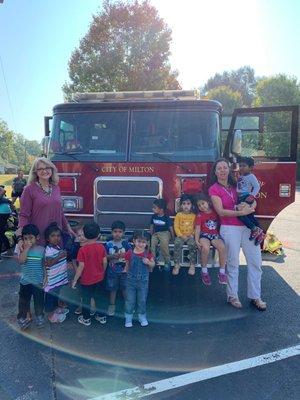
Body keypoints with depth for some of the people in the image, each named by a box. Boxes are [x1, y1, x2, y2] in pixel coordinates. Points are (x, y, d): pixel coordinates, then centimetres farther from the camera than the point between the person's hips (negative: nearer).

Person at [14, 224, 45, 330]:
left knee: (39, 300, 15)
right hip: (25, 281, 1)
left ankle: (39, 316, 37)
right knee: (24, 300, 14)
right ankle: (24, 317, 33)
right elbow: (21, 261, -24)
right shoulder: (22, 249, -7)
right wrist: (27, 248, -25)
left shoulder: (41, 250, -9)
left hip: (38, 281, -1)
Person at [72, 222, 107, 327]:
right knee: (98, 297, 20)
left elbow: (81, 266, -18)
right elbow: (105, 262, -3)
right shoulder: (101, 247, -9)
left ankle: (86, 319, 28)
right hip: (99, 278, 4)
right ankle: (101, 316, 31)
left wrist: (75, 280, -8)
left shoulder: (82, 249, -19)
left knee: (86, 299, 14)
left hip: (86, 280, -4)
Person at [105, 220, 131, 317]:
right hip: (112, 271, 0)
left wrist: (124, 255, -22)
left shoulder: (125, 243, -6)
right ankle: (112, 305, 31)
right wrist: (112, 256, -20)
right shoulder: (108, 244, -6)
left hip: (124, 270, 0)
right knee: (113, 289, 13)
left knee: (125, 288, 12)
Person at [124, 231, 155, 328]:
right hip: (131, 280, -1)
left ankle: (142, 317, 34)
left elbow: (153, 265, 2)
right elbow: (127, 266, 3)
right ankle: (128, 318, 26)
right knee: (130, 300, 9)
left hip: (143, 281, 1)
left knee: (142, 300, 15)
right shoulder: (130, 253, -11)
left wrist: (148, 262, -17)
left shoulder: (148, 254, -9)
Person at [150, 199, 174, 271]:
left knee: (163, 244, -31)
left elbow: (170, 228, -2)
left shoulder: (166, 218, -7)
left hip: (165, 233, -4)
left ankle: (167, 262, -13)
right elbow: (152, 226, 15)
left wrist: (173, 237, -2)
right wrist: (150, 235, 11)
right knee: (152, 243, -24)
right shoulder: (154, 216, 6)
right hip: (156, 233, 4)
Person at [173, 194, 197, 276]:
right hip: (180, 236, 0)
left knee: (192, 244, -30)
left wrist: (192, 235, -11)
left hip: (190, 236, 0)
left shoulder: (194, 216, 5)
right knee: (177, 244, -29)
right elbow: (176, 227, -2)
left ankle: (192, 265, -17)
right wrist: (181, 236, -12)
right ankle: (177, 264, -18)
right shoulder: (178, 215, 3)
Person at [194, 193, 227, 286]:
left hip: (215, 234, 2)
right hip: (204, 235, -2)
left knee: (222, 247, -29)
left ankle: (222, 272, -14)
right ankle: (204, 271, -13)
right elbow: (197, 228, -4)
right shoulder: (200, 216, 3)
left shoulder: (216, 212, 8)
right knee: (205, 248, -34)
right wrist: (197, 240, -17)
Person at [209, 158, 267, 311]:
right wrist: (241, 212, -18)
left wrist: (250, 206, -8)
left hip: (248, 227, 5)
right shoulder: (214, 189, -1)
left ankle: (255, 297, 16)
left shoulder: (236, 185, 14)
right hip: (230, 229, -5)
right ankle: (232, 296, 17)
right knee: (233, 263, 1)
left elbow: (252, 200, 15)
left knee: (255, 261, 4)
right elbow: (221, 212, -11)